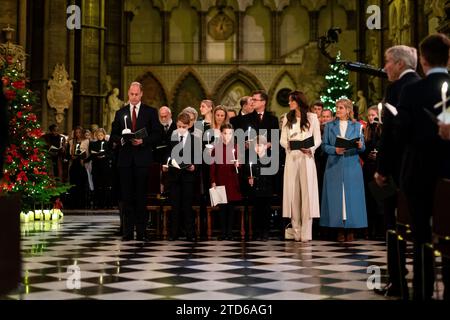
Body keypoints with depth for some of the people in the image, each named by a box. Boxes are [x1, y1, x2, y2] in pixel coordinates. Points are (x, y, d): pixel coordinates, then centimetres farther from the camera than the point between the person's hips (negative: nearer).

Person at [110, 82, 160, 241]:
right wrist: (122, 140, -8)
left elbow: (157, 135, 1)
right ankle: (128, 231, 6)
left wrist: (143, 141, -14)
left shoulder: (151, 112, 6)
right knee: (127, 196, 3)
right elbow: (113, 135, 12)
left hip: (142, 158, -2)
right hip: (125, 158, 2)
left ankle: (141, 232, 2)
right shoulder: (120, 113, 13)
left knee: (141, 196, -1)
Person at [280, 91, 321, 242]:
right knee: (293, 192, -1)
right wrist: (288, 144, -9)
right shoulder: (287, 118, 16)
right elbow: (282, 140, 12)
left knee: (307, 191, -6)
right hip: (291, 157, 3)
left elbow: (318, 139, 4)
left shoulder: (312, 117, 8)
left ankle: (306, 232, -5)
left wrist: (310, 149, -13)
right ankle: (296, 231, 2)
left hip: (307, 157, -3)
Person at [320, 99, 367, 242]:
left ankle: (350, 229, 3)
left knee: (352, 196, -2)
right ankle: (340, 229, 3)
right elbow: (324, 145, 4)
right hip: (334, 166, 0)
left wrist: (360, 146, -16)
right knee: (336, 196, -2)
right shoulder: (329, 126, 10)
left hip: (352, 166, 0)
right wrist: (335, 150, -14)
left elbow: (362, 148, 7)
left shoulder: (357, 126, 10)